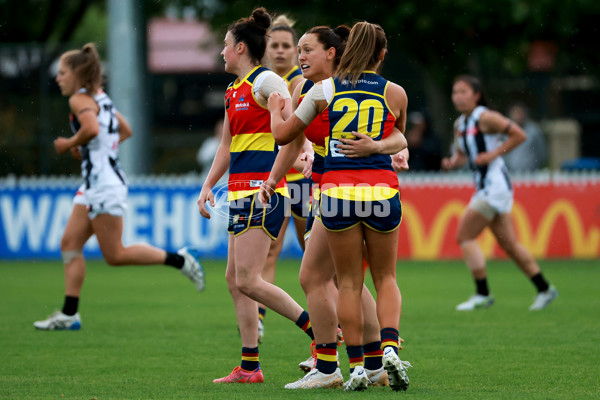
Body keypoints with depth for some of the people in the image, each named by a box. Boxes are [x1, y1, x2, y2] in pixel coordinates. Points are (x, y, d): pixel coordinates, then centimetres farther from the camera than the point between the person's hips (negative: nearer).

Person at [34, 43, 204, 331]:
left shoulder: (80, 99, -12)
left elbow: (92, 129, -31)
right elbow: (125, 131, 26)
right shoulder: (100, 98, 16)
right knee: (70, 243, 5)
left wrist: (69, 144, -13)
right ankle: (69, 314, 2)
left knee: (115, 255, -5)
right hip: (94, 185, 10)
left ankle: (179, 260, 0)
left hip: (104, 184, -10)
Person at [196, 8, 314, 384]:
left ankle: (320, 330, -7)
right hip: (240, 193, 10)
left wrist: (269, 183, -20)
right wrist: (208, 186, 17)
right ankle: (249, 367, 8)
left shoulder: (267, 82, -10)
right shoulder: (234, 90, 18)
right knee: (235, 279, 6)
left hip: (262, 192, -10)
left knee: (247, 280, -14)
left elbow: (294, 137, -18)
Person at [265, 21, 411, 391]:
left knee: (349, 282, 10)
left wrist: (276, 110, 30)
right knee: (385, 277, 14)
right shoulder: (395, 93, 4)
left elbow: (283, 135, 11)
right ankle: (390, 348, -9)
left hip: (338, 192, 0)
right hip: (382, 190, 0)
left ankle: (357, 366, 4)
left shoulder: (324, 90, 3)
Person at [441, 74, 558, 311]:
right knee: (508, 244, 12)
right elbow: (462, 154, 23)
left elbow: (519, 135, -13)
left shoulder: (485, 118, -13)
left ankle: (482, 295, -4)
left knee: (464, 236, -9)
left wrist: (493, 154, -17)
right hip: (484, 187, 9)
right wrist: (452, 163, 1)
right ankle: (545, 290, 19)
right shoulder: (460, 123, 12)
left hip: (495, 186, -9)